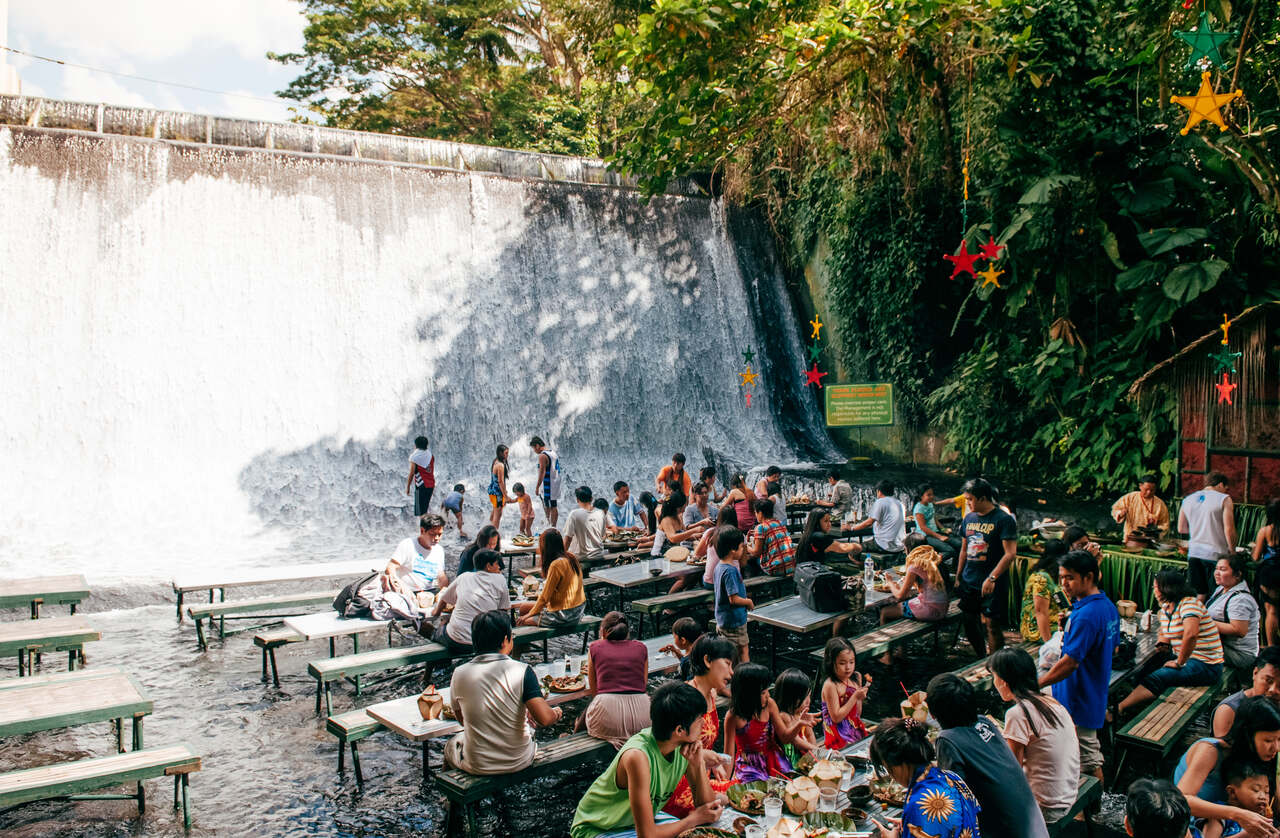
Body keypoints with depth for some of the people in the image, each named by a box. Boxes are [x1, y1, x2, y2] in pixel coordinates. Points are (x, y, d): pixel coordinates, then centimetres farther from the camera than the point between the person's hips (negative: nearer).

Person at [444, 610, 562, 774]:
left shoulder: (459, 674, -11)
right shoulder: (522, 671, -18)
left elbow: (462, 719, 5)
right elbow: (545, 719, -24)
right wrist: (557, 713, -1)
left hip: (477, 766, 0)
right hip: (519, 762, 0)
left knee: (451, 744, 33)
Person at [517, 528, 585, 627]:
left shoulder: (556, 564, -21)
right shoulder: (571, 557, 4)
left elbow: (544, 597, -14)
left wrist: (529, 614, -3)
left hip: (563, 614, -9)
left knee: (525, 621, -4)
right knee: (524, 608, 15)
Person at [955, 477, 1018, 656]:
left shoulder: (1004, 519, -11)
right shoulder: (968, 518, 9)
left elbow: (1010, 553, -17)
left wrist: (992, 578, -22)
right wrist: (958, 576, 17)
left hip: (993, 585, -7)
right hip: (969, 581, 7)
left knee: (992, 625, -4)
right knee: (968, 622, 11)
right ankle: (982, 660, 28)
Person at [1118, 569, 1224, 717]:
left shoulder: (1189, 603, -16)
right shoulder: (1165, 608, 13)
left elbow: (1190, 634, -33)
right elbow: (1164, 639, 17)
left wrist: (1179, 663, -26)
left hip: (1205, 666, -10)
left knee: (1157, 678, -24)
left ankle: (1119, 709, -29)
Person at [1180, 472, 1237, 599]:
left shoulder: (1187, 499, 11)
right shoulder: (1224, 499, -5)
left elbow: (1181, 529, 15)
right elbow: (1229, 530, -11)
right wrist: (1233, 552, -1)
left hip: (1193, 553, 5)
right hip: (1215, 554, -5)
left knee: (1199, 595, 9)